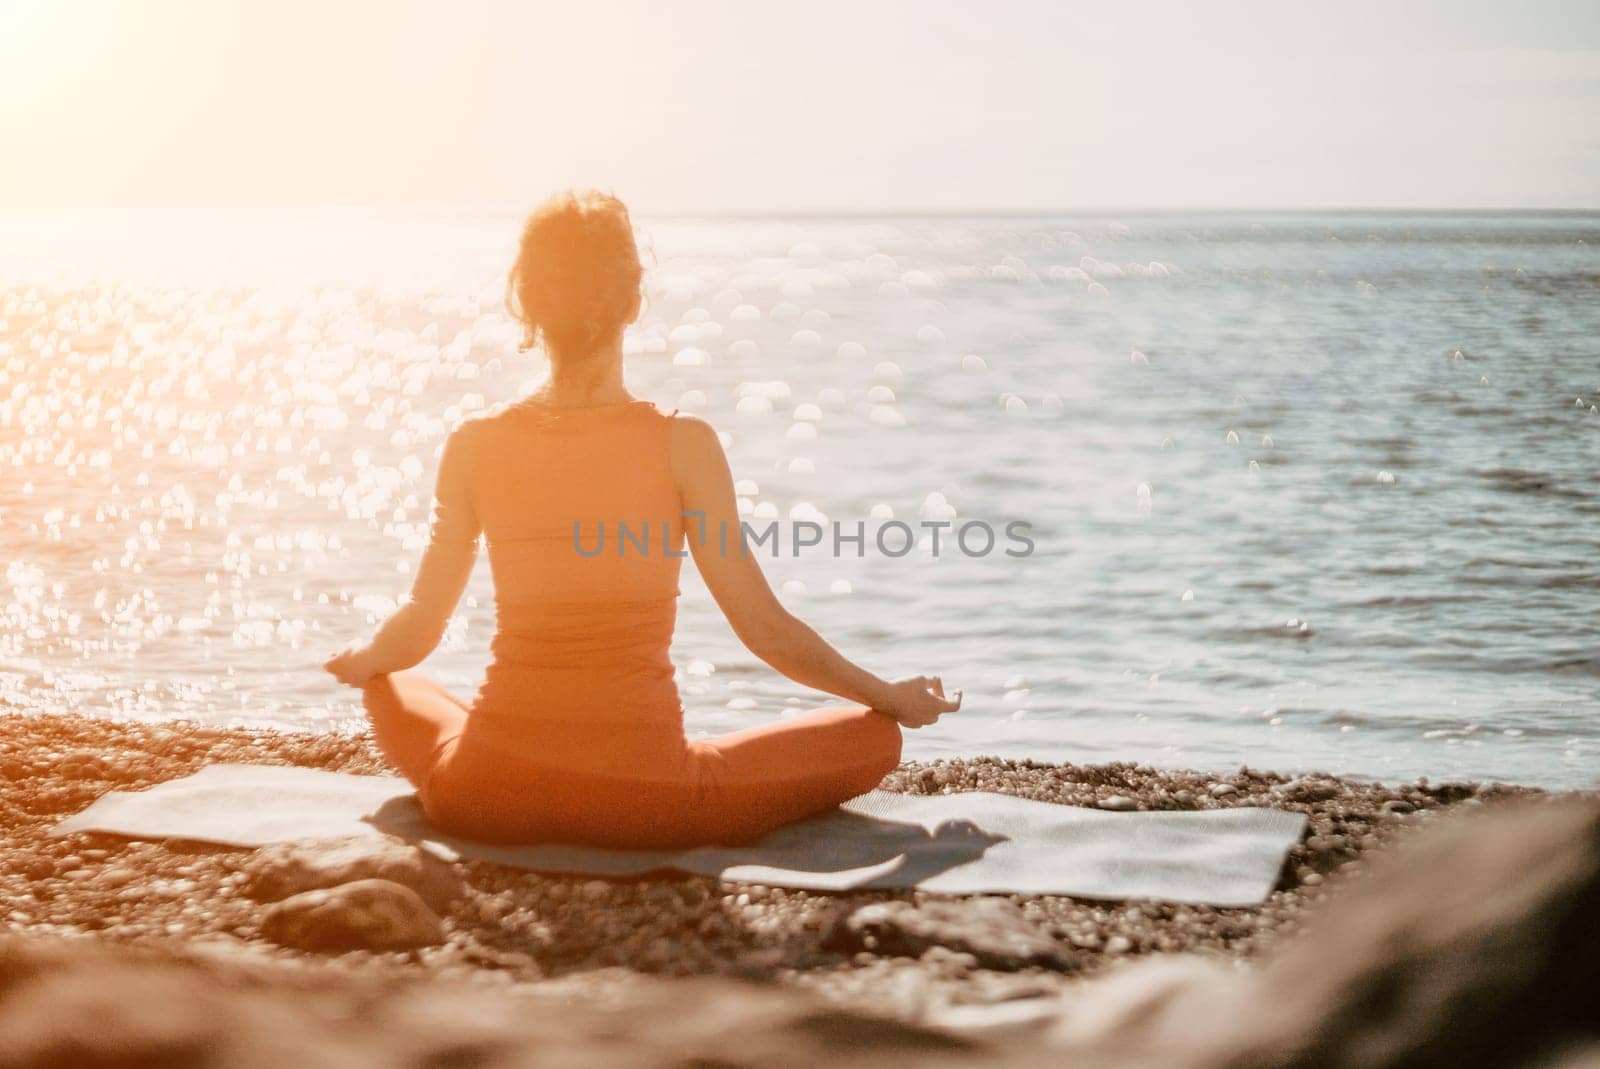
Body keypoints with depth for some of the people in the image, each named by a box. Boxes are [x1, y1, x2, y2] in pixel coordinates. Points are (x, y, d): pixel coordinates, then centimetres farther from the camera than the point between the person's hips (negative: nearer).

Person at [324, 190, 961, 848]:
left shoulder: (474, 446, -4)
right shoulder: (682, 444, -12)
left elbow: (417, 628, 5)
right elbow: (765, 629, -8)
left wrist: (357, 661, 28)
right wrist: (892, 697, 8)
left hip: (488, 799, 3)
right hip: (640, 796, -3)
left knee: (393, 691, 36)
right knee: (874, 736, 15)